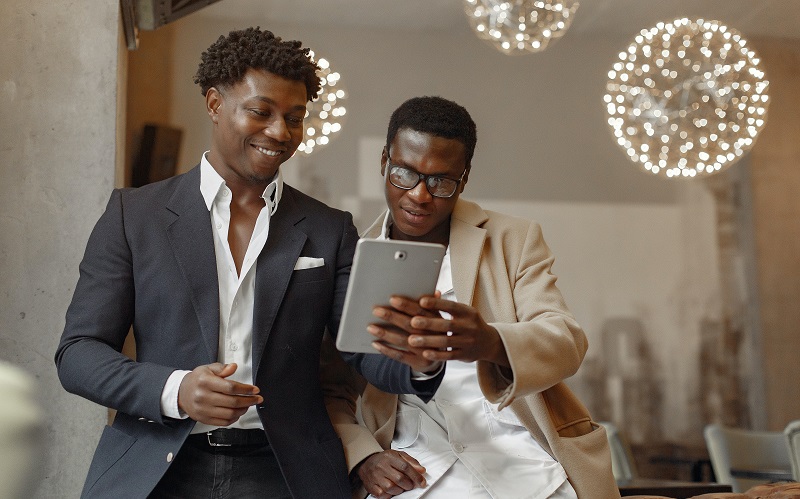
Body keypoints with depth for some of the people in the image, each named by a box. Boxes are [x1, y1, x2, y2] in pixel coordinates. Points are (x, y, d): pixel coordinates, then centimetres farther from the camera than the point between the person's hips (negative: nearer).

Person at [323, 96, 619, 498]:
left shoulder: (514, 239, 9)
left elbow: (566, 342, -5)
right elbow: (329, 391, 12)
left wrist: (489, 343, -27)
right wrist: (362, 457, -8)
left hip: (528, 465, 1)